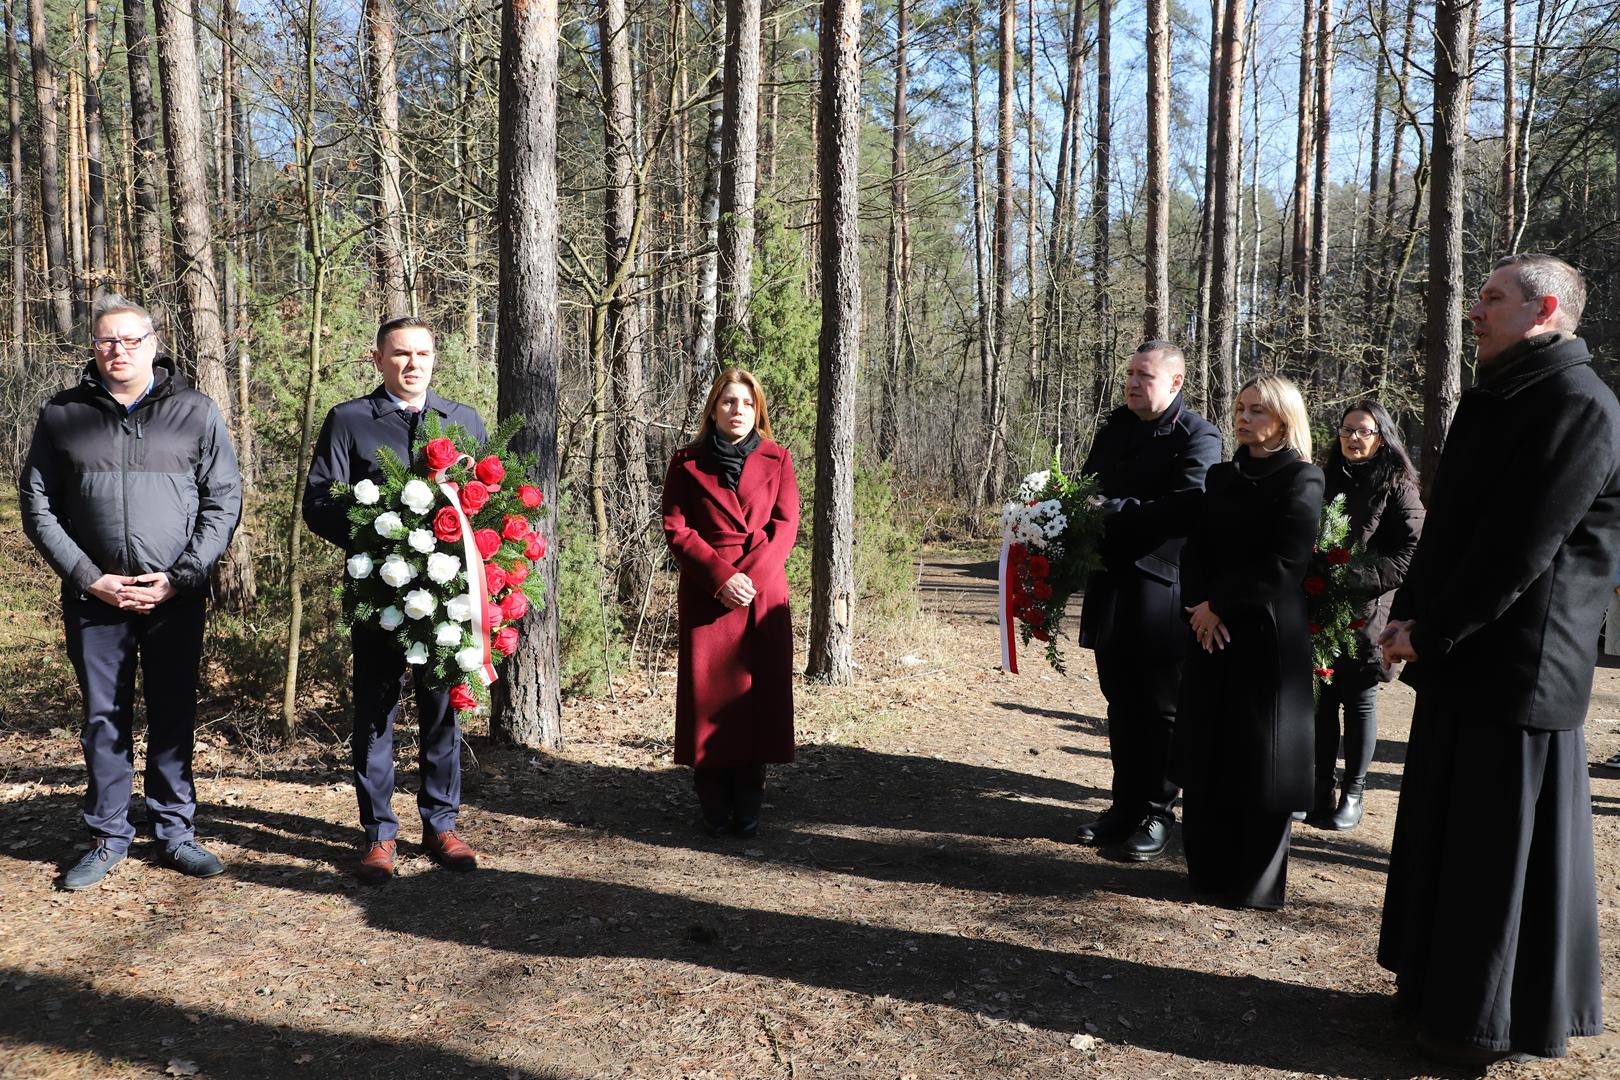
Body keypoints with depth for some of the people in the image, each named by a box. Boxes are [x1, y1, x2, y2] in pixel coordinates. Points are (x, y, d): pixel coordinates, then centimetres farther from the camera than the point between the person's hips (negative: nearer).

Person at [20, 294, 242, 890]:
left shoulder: (196, 411, 2)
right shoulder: (62, 414, 5)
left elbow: (224, 501, 1)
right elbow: (38, 506, 6)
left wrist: (180, 577, -8)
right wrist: (90, 579, -6)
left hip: (176, 596, -1)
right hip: (94, 597, 1)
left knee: (174, 716, 6)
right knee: (104, 718, 9)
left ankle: (176, 833, 19)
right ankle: (108, 837, 22)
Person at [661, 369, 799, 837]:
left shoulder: (777, 459, 9)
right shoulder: (687, 462, 7)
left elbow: (786, 525, 2)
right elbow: (675, 529, 0)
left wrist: (751, 576, -12)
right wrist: (722, 576, -12)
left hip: (764, 594, 1)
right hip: (706, 595, -1)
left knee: (760, 692, 0)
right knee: (708, 694, 0)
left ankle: (748, 810, 10)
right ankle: (713, 810, 10)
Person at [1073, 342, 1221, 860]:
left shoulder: (1198, 437, -9)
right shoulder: (1116, 425, 13)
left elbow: (1186, 508, -21)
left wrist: (1111, 511, -20)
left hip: (1161, 588, -7)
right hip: (1111, 580, 7)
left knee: (1159, 706, 5)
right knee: (1121, 701, 14)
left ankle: (1157, 812, 18)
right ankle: (1125, 804, 26)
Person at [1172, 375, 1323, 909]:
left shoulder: (1302, 481, -6)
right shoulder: (1221, 476, 12)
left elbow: (1282, 565, -15)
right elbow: (1194, 548, 7)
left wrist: (1220, 604, -12)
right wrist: (1199, 608, -9)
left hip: (1267, 636, -5)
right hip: (1212, 633, 6)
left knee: (1257, 756, 2)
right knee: (1207, 753, 8)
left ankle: (1255, 883, 14)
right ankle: (1210, 870, 21)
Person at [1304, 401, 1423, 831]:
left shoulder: (1396, 487, -3)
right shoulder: (1329, 481, 11)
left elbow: (1412, 551, -10)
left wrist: (1360, 576, -19)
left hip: (1365, 613, -4)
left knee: (1359, 700, 5)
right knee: (1322, 701, 6)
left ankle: (1353, 795, 16)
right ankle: (1321, 791, 15)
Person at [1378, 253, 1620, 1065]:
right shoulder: (1497, 399, 15)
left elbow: (1518, 549, -21)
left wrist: (1429, 632, -14)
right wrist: (1408, 616, 5)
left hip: (1518, 669, -9)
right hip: (1464, 660, 9)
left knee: (1502, 841, 2)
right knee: (1448, 826, 16)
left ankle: (1490, 1021, 16)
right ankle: (1445, 986, 31)